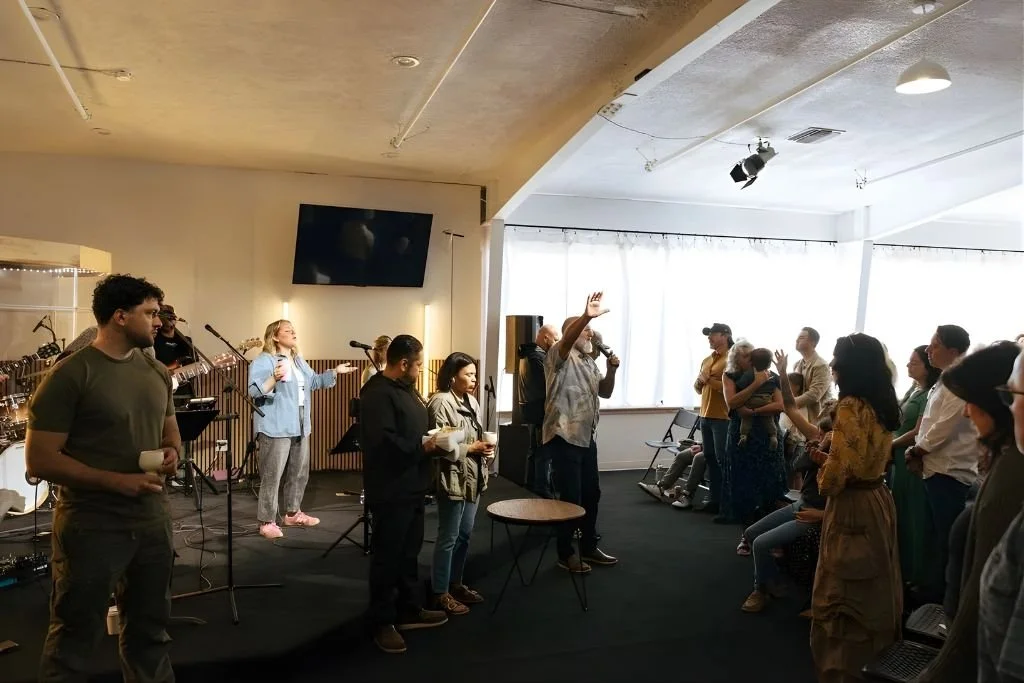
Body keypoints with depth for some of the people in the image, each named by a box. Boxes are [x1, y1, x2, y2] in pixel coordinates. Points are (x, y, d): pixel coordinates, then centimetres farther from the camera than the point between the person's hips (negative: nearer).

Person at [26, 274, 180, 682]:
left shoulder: (157, 373, 7)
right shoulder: (69, 376, -14)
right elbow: (40, 461, -16)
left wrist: (172, 451, -3)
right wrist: (117, 481, -21)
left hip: (153, 520, 6)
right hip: (91, 526, -6)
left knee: (151, 628, 19)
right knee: (75, 640, 8)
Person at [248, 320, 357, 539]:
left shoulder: (299, 360, 16)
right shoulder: (263, 361, -10)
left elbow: (314, 382, 26)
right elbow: (254, 391, -19)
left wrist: (335, 372, 18)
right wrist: (274, 379, -36)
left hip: (300, 427, 9)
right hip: (276, 429, -8)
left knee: (300, 473, 15)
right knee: (272, 477, -6)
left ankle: (293, 513, 29)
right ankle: (267, 522, 2)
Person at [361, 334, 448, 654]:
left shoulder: (405, 389, 14)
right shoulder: (378, 394, -19)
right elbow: (383, 443, -30)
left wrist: (433, 441, 5)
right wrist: (423, 447, -20)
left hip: (412, 487, 10)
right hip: (391, 490, -10)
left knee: (409, 552, 18)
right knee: (388, 555, 2)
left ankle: (408, 610, 32)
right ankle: (381, 621, 15)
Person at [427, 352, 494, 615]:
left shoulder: (471, 401, 10)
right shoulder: (441, 402, -16)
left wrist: (486, 448, 1)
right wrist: (471, 448, -19)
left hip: (472, 477, 9)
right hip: (453, 478, -8)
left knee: (464, 535, 17)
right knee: (448, 537, 1)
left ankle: (455, 583, 31)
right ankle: (440, 593, 14)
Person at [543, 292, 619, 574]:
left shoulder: (589, 362, 18)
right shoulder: (560, 356, -9)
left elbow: (605, 392, 18)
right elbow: (567, 339, -32)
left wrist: (612, 369, 0)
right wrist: (586, 316, -49)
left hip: (586, 436, 9)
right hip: (564, 437, -9)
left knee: (591, 493, 15)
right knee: (571, 497, -2)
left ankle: (589, 547, 29)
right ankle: (566, 554, 12)